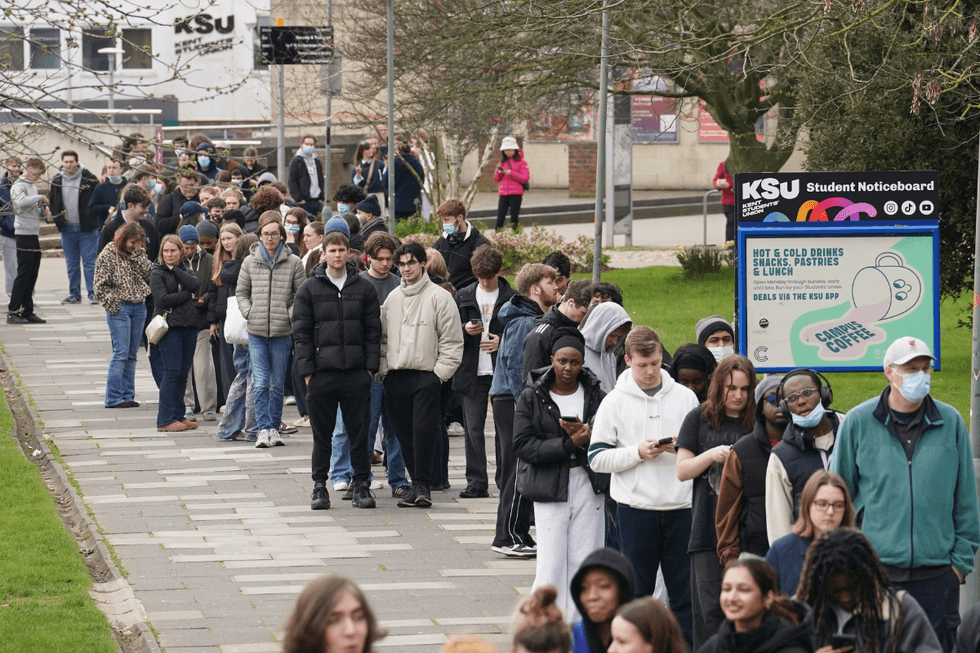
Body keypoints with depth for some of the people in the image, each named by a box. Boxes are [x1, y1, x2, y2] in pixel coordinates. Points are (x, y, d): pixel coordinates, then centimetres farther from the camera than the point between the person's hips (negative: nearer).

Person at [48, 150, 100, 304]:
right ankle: (74, 294, 16)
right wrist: (57, 218, 2)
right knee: (71, 264, 10)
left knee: (89, 262, -3)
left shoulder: (89, 180, -5)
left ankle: (93, 293, 1)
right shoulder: (57, 182, 7)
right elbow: (51, 202, 16)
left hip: (87, 228, -4)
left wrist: (92, 219, -11)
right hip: (67, 228, 4)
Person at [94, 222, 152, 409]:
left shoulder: (138, 255, 11)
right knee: (121, 353, -10)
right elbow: (101, 286, -5)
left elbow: (150, 274, -3)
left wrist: (138, 254, -9)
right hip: (120, 309, -6)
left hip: (139, 308, 6)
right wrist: (114, 303, -12)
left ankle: (128, 396, 12)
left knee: (131, 355, 8)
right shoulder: (107, 256, -4)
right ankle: (113, 398, -7)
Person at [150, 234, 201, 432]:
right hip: (170, 326, -6)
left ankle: (178, 416, 13)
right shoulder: (157, 273, 0)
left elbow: (196, 285, -7)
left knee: (183, 373, 7)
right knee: (172, 372, -9)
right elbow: (163, 299, -13)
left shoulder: (185, 271, 15)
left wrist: (174, 269, -8)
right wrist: (186, 294, -6)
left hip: (189, 326, 6)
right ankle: (165, 420, -7)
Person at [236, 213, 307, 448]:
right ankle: (263, 429, -6)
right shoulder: (250, 262, 6)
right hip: (256, 332, 0)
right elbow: (241, 292, 14)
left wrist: (291, 315, -7)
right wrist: (249, 312, 0)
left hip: (282, 332, 0)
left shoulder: (293, 262, 1)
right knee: (261, 383, -7)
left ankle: (274, 428, 15)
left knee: (277, 384, 7)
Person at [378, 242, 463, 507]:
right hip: (396, 376, 5)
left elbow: (452, 341, -4)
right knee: (404, 434, 5)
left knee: (423, 431, -12)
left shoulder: (439, 297, -2)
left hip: (427, 377, -5)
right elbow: (383, 338, 20)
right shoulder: (392, 299, 14)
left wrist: (439, 374, -9)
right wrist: (383, 370, 8)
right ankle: (417, 483, 13)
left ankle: (422, 485, -7)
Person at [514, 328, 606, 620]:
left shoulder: (595, 395, 7)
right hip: (550, 487, -2)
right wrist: (570, 445, -16)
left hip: (588, 486, 2)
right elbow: (523, 445, -8)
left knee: (584, 564, 2)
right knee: (551, 566, -7)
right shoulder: (532, 397, 1)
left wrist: (586, 434, -16)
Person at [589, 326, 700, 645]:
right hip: (635, 508, -2)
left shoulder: (685, 397, 7)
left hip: (680, 507, 2)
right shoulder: (614, 402, 1)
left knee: (685, 590, 4)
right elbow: (597, 458, -2)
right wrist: (638, 453, -15)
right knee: (637, 591, 5)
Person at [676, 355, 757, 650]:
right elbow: (682, 470, 7)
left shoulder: (758, 422, 9)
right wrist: (712, 455, -10)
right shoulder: (699, 419, 8)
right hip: (709, 524, -1)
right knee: (711, 609, -4)